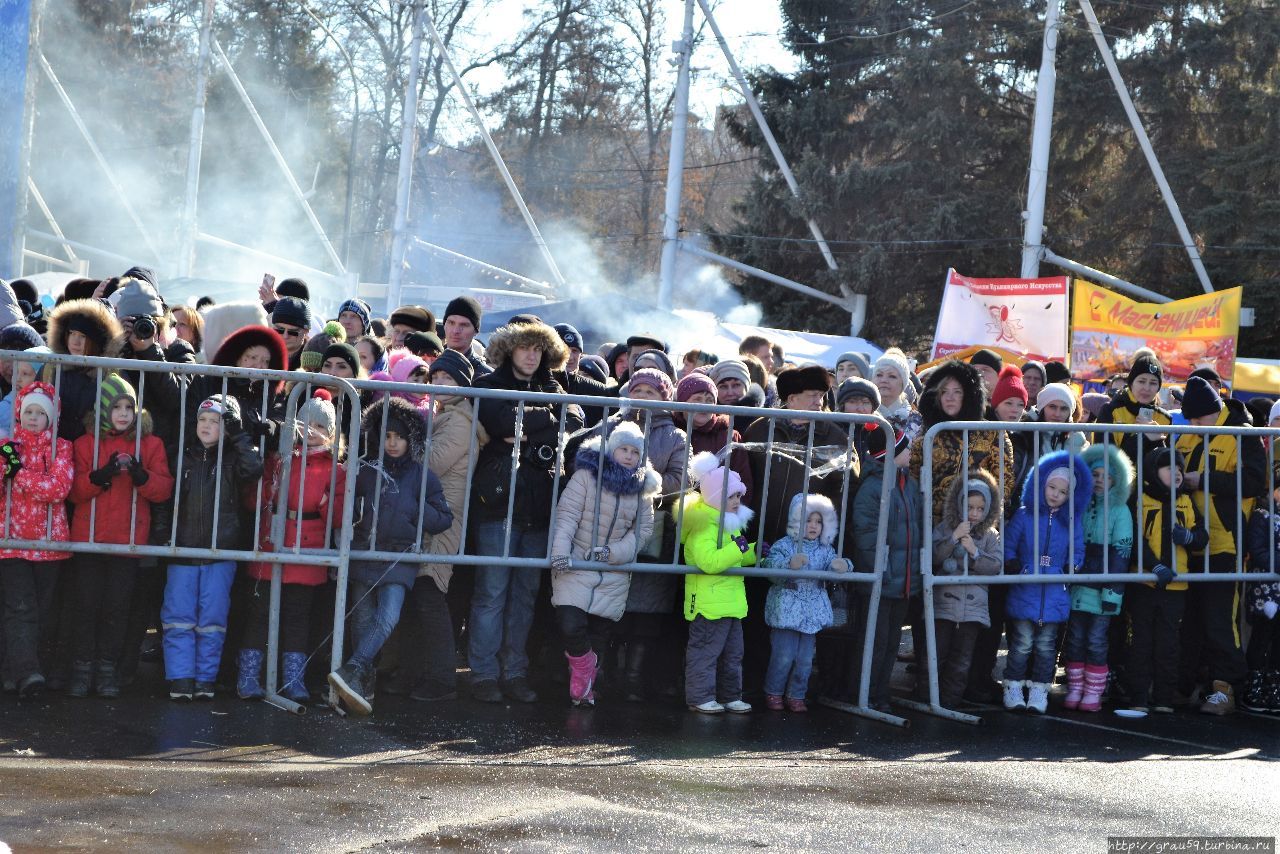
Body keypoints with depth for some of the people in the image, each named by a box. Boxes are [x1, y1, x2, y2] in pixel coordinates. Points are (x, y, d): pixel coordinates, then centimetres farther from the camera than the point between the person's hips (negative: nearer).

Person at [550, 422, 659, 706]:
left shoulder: (642, 489, 7)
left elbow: (644, 529, 4)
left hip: (615, 574, 3)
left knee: (600, 633, 6)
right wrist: (561, 553, -22)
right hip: (577, 566, -3)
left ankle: (585, 683, 25)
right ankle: (583, 675, 10)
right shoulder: (586, 475, -4)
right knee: (571, 626, -17)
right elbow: (567, 514, -10)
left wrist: (614, 551, -11)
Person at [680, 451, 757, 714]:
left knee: (732, 654, 16)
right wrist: (738, 548, -26)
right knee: (705, 652, -4)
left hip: (731, 602, 10)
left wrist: (754, 552, 11)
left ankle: (730, 696, 24)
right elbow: (709, 562, -30)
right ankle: (700, 697, 1)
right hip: (709, 602, -10)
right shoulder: (703, 526, -17)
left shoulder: (730, 523, 17)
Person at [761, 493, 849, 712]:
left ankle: (796, 696, 20)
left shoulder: (825, 550, 9)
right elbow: (771, 565, -19)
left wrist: (842, 566, -27)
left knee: (805, 659, 7)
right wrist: (789, 564, -38)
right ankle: (773, 693, 14)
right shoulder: (785, 545, -6)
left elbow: (832, 566, -3)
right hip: (787, 610, -5)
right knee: (784, 656, -3)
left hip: (813, 611, 5)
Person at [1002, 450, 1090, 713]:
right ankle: (1013, 689, 8)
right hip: (1024, 591, -2)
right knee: (1022, 644, -2)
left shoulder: (1072, 521, 7)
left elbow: (1077, 553, 12)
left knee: (1046, 647, 6)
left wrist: (1070, 571, -5)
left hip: (1055, 595, 2)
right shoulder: (1024, 515, 2)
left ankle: (1039, 692, 13)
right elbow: (1008, 546, 6)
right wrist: (1015, 568, -8)